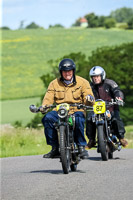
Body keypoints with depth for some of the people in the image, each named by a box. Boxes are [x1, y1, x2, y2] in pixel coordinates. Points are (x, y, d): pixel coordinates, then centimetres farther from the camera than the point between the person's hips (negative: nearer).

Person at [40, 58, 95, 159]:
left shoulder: (82, 82, 8)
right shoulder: (54, 84, 12)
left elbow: (88, 101, 1)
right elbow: (48, 98, 3)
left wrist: (89, 99, -25)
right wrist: (44, 106, -20)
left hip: (77, 110, -2)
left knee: (78, 119, -38)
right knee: (47, 118, -28)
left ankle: (81, 146, -22)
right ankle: (55, 148, -18)